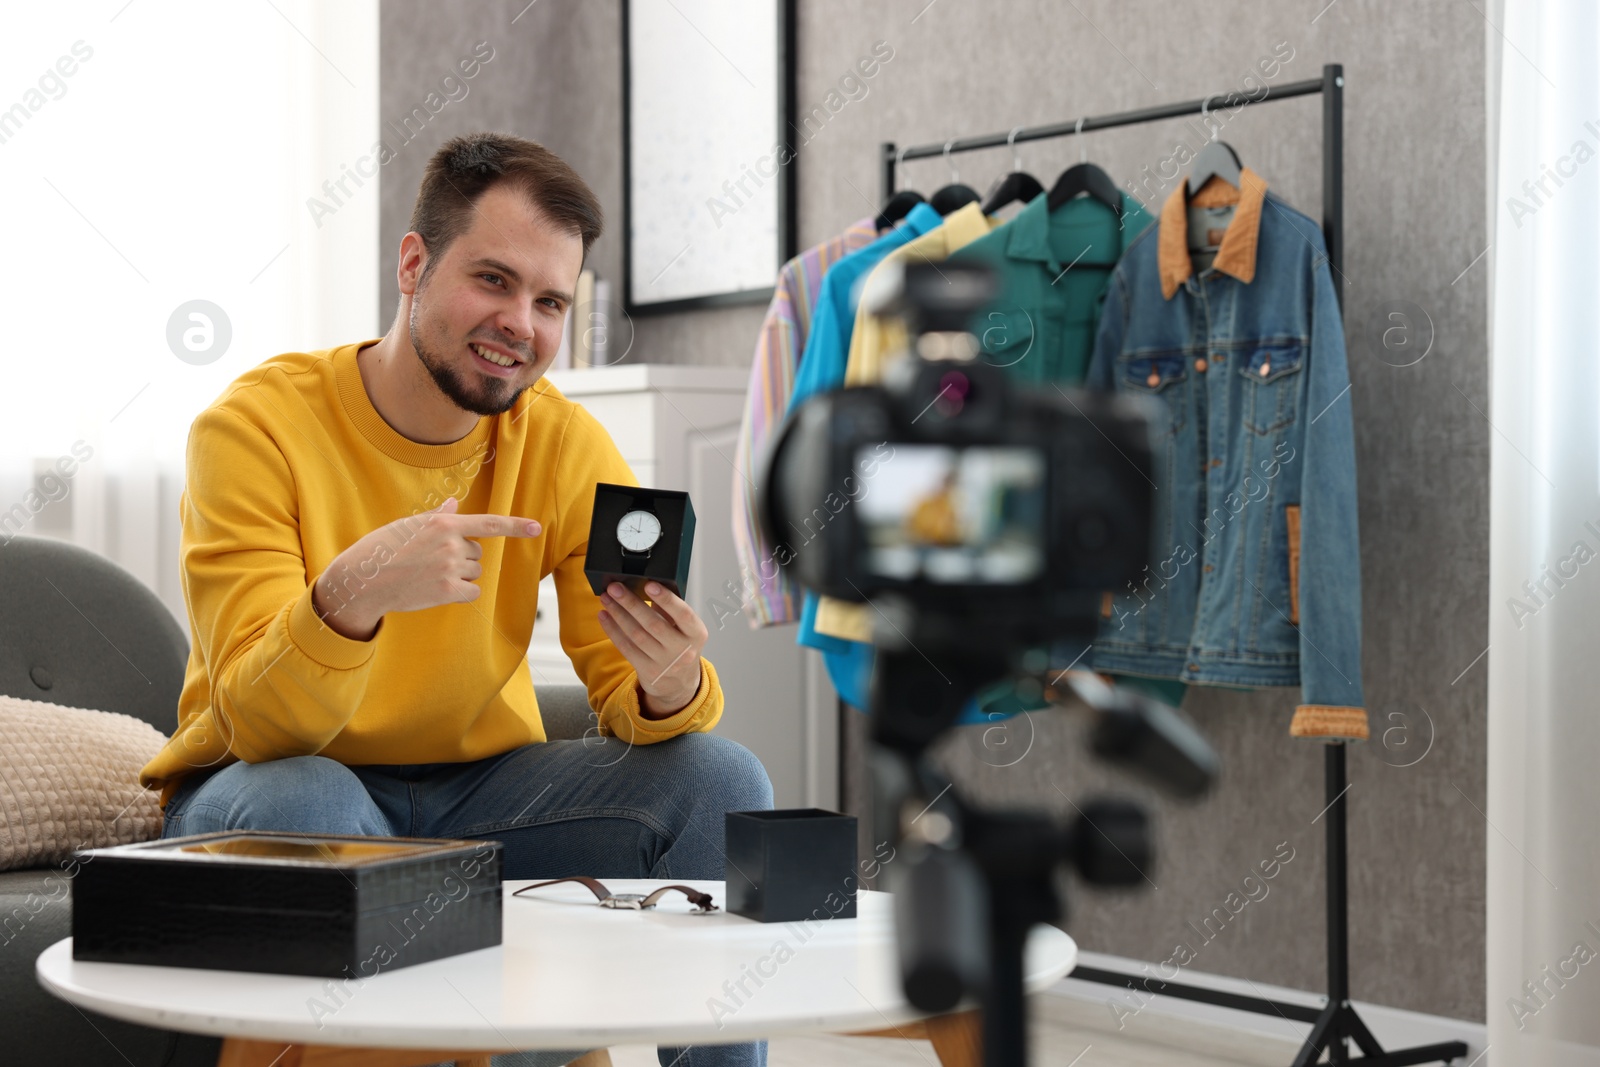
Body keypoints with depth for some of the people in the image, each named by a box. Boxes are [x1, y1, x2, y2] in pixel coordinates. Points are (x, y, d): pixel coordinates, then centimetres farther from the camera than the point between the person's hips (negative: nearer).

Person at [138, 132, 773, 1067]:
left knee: (721, 777, -16)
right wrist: (350, 594, -46)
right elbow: (259, 722, -25)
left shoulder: (567, 446, -6)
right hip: (273, 779, -3)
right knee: (306, 803, -37)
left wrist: (671, 688, -34)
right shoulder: (257, 426, -17)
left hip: (476, 785, 4)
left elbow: (631, 704, -9)